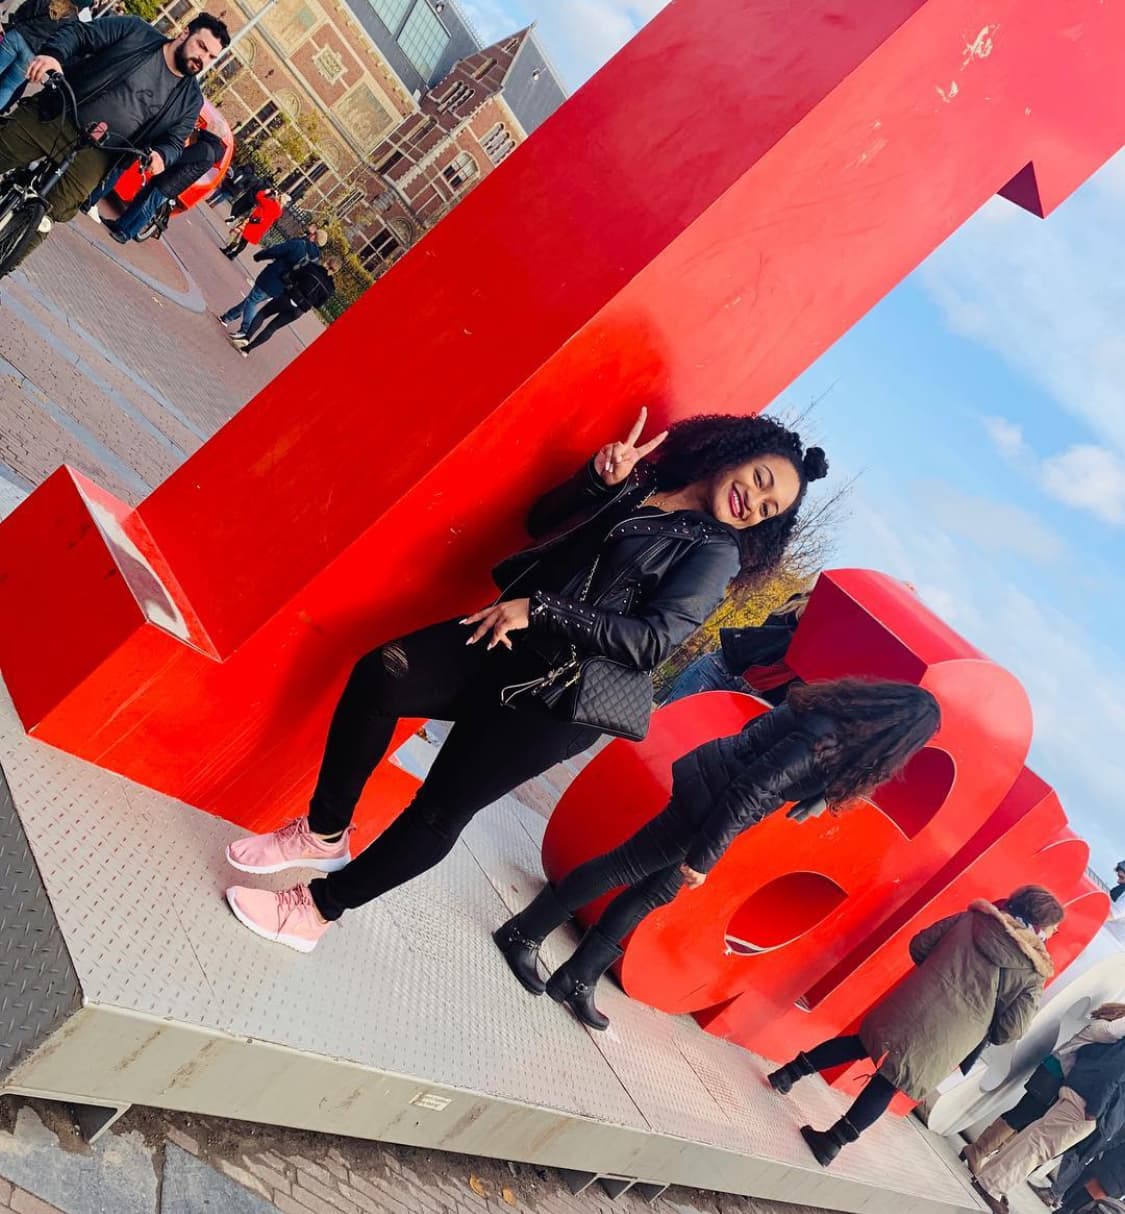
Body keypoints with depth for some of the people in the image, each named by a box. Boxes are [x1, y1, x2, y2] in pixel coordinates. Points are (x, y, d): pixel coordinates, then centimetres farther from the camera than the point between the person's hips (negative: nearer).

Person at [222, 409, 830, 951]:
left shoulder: (717, 550, -3)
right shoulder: (642, 479, 14)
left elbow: (654, 640, -15)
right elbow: (542, 521, 16)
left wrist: (540, 609, -19)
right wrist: (599, 480, -2)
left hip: (566, 689, -5)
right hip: (516, 641, 6)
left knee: (442, 808, -10)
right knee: (380, 674, -15)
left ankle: (318, 910, 9)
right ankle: (324, 835, 3)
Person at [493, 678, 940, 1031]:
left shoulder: (840, 713, 0)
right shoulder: (829, 742, -28)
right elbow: (749, 793, -28)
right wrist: (702, 859, -19)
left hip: (715, 782, 9)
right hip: (709, 800, -9)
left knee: (657, 891, 14)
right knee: (626, 868, 5)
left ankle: (577, 980, 24)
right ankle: (523, 934, 21)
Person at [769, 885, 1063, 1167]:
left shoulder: (971, 919, 5)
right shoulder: (1033, 975, -1)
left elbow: (919, 945, 10)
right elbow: (1010, 1030, -3)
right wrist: (984, 1033, 18)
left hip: (913, 1009, 2)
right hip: (943, 1043, -2)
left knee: (862, 1043, 23)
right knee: (887, 1083, 11)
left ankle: (791, 1072, 23)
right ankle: (833, 1142, 12)